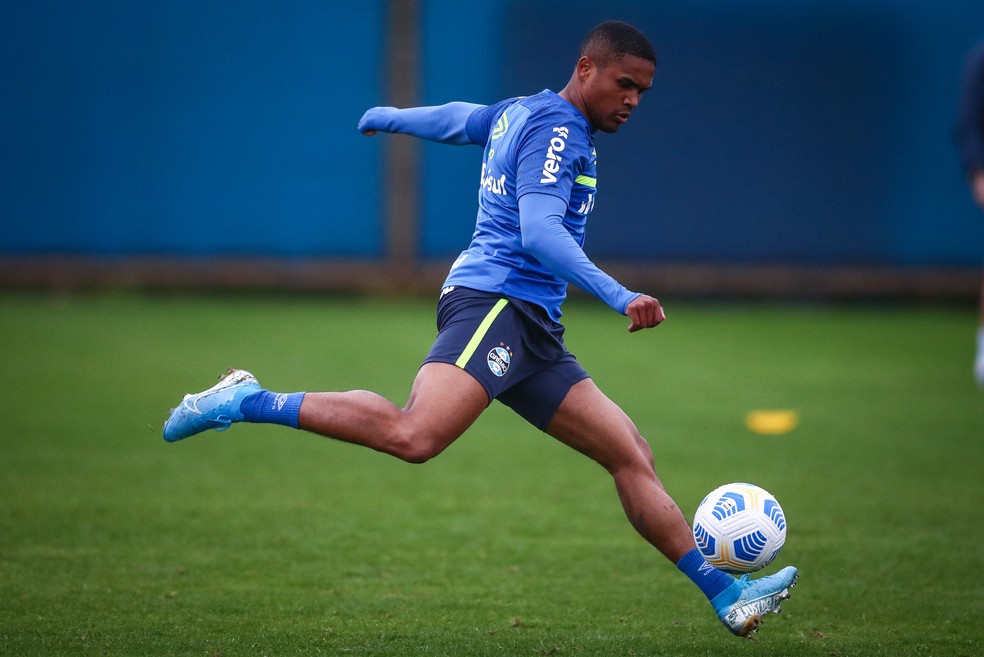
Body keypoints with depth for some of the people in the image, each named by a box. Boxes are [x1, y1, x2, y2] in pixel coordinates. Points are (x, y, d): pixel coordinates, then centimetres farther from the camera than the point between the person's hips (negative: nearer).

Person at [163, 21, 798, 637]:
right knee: (414, 436, -31)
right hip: (494, 301, -11)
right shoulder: (555, 126, -7)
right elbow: (538, 230, -21)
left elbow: (452, 117, 41)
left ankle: (727, 595, 2)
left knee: (632, 455, 4)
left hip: (531, 332, 11)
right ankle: (249, 402, -19)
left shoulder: (518, 113, 23)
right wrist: (620, 297, -29)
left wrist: (386, 116, 62)